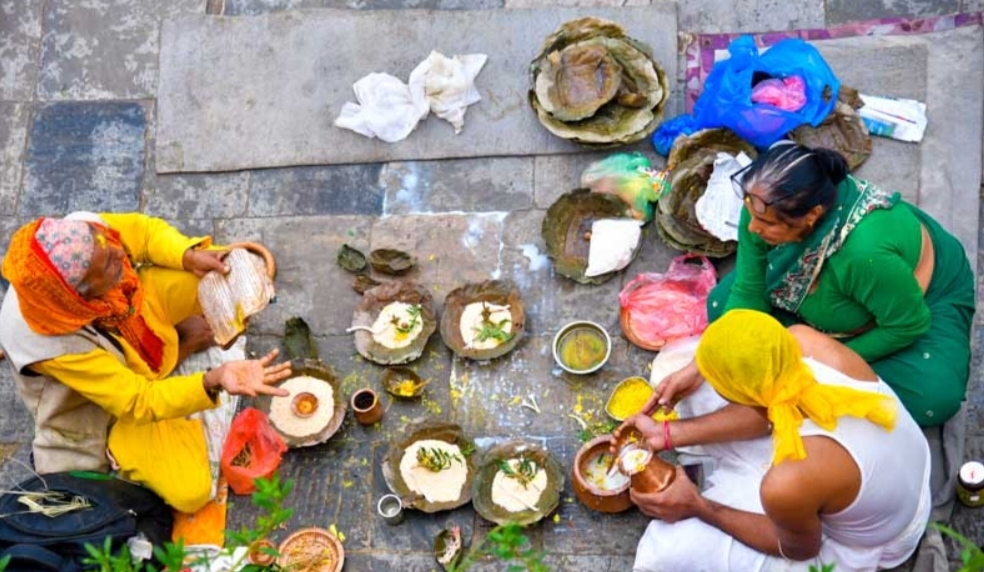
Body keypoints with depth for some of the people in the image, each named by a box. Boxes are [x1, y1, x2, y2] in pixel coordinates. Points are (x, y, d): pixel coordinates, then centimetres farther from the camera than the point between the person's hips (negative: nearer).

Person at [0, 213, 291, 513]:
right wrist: (214, 380, -50)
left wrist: (191, 257, -29)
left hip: (140, 309, 4)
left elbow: (146, 230, -9)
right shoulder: (54, 344, -42)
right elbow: (139, 403, -33)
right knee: (190, 492, -11)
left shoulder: (80, 232, -32)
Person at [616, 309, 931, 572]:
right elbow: (765, 409, -5)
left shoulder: (788, 484, -43)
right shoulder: (802, 341, -27)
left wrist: (699, 508, -9)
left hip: (856, 547, -5)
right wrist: (668, 433, -1)